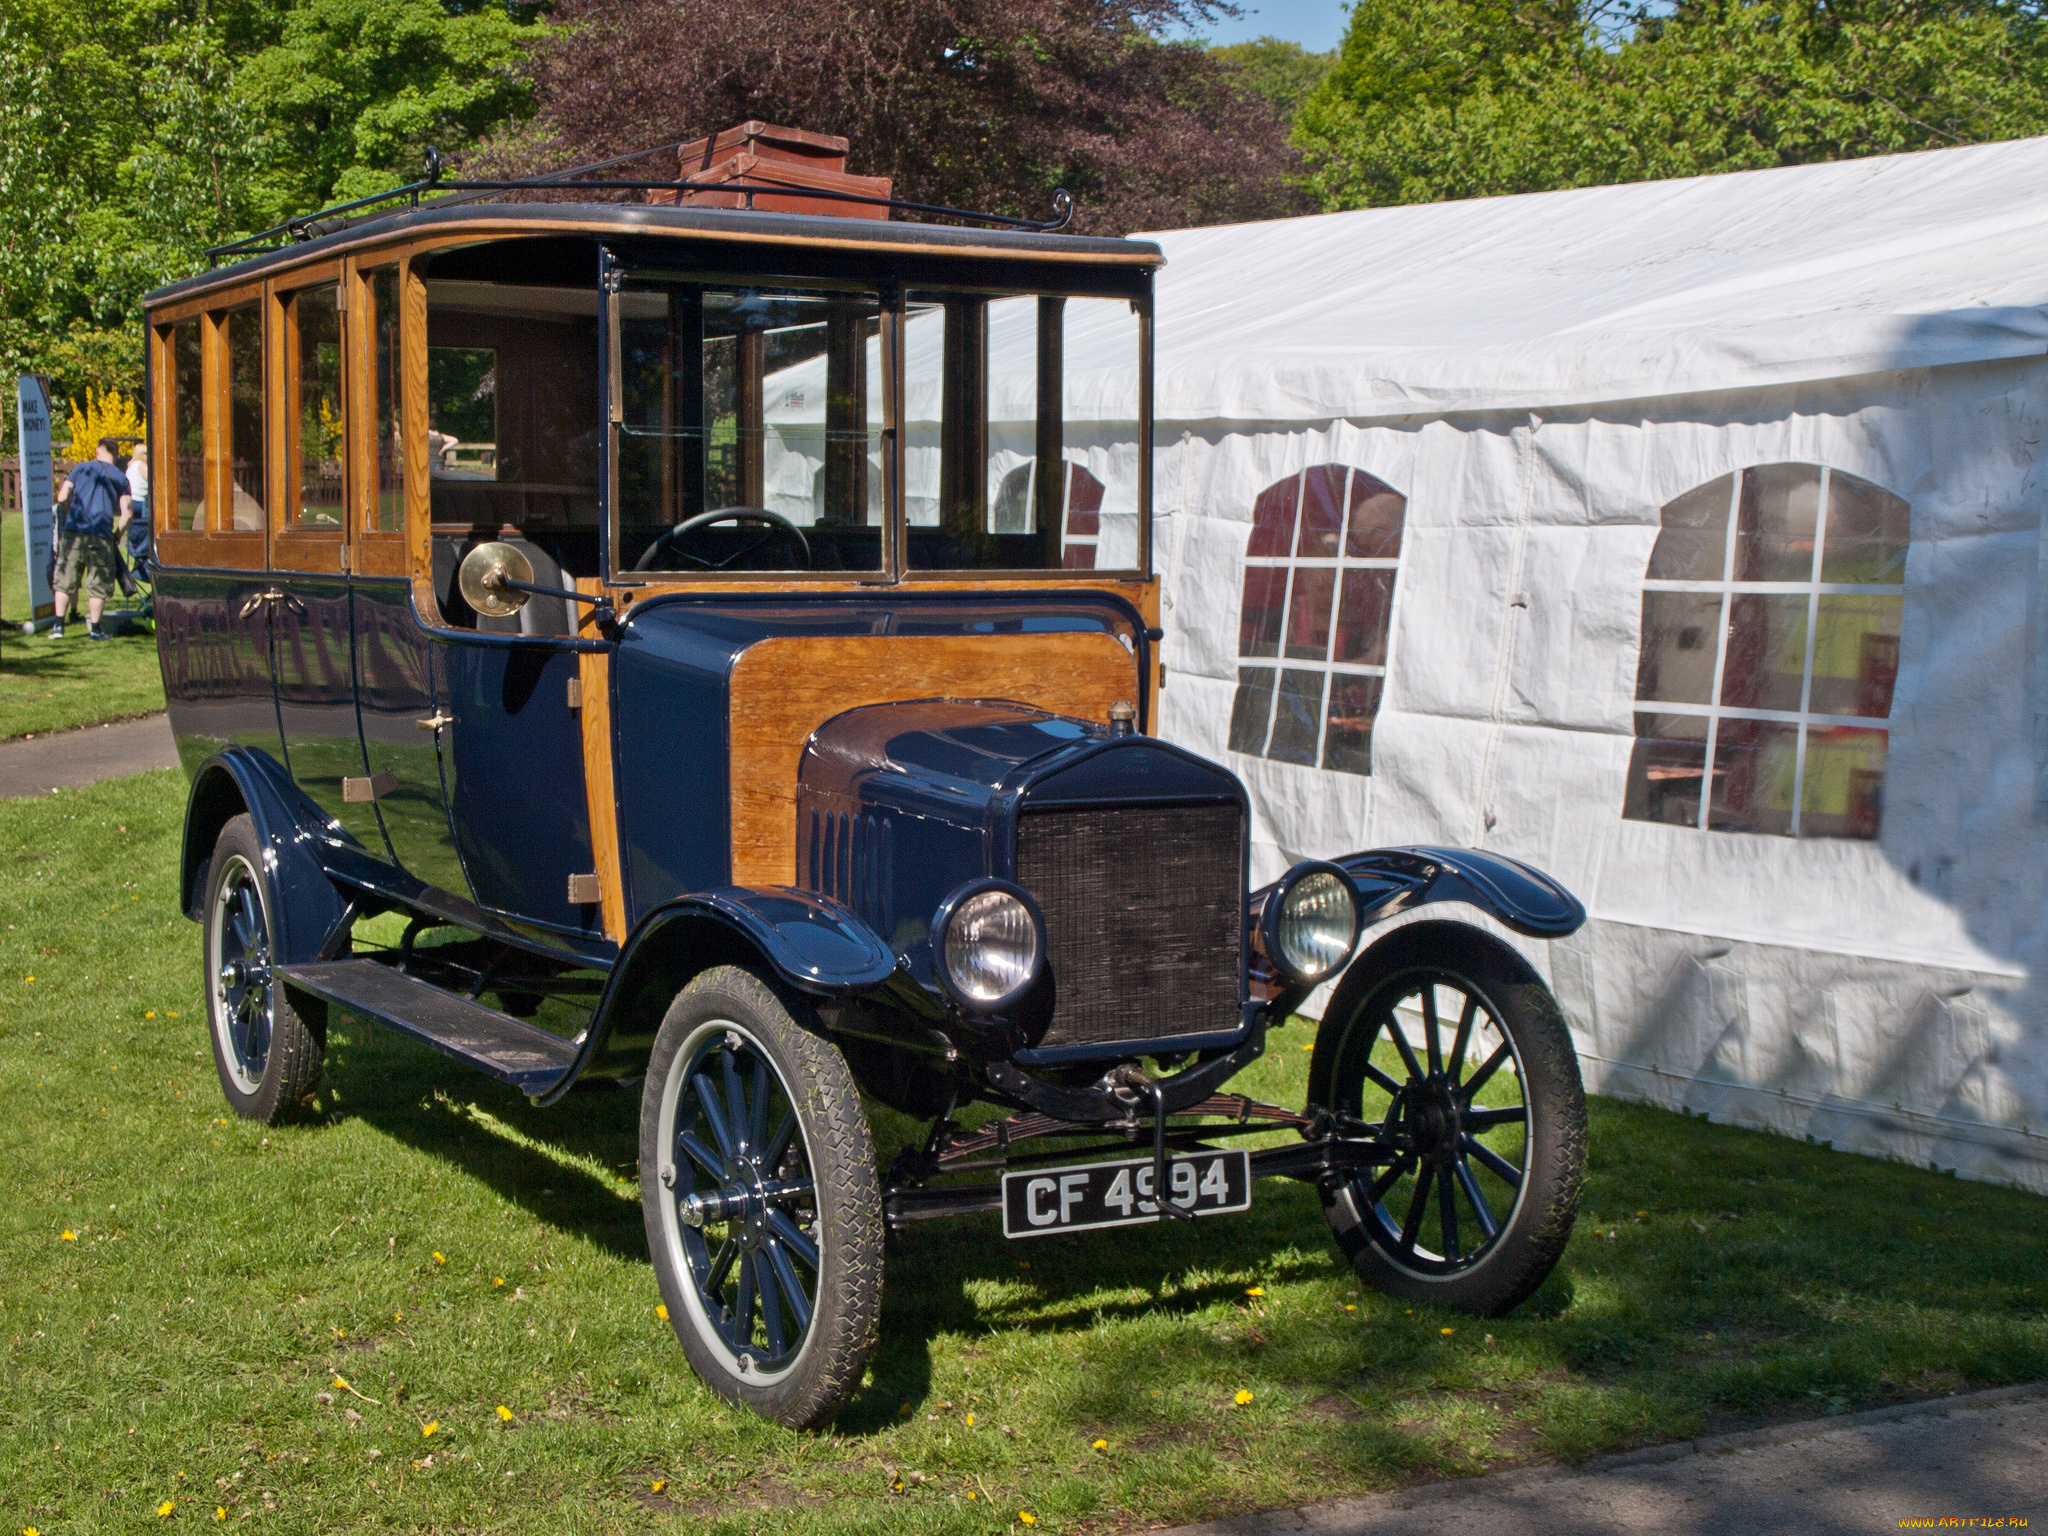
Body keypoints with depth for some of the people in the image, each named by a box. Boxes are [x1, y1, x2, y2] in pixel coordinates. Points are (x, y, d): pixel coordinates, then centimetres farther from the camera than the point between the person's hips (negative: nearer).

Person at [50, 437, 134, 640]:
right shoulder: (120, 477, 9)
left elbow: (63, 496, 2)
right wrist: (117, 534, 10)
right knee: (98, 585, 7)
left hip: (73, 532, 1)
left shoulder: (82, 468, 10)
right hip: (101, 536, -1)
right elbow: (127, 511, -2)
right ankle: (95, 629, 5)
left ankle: (58, 625, 4)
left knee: (65, 580, 8)